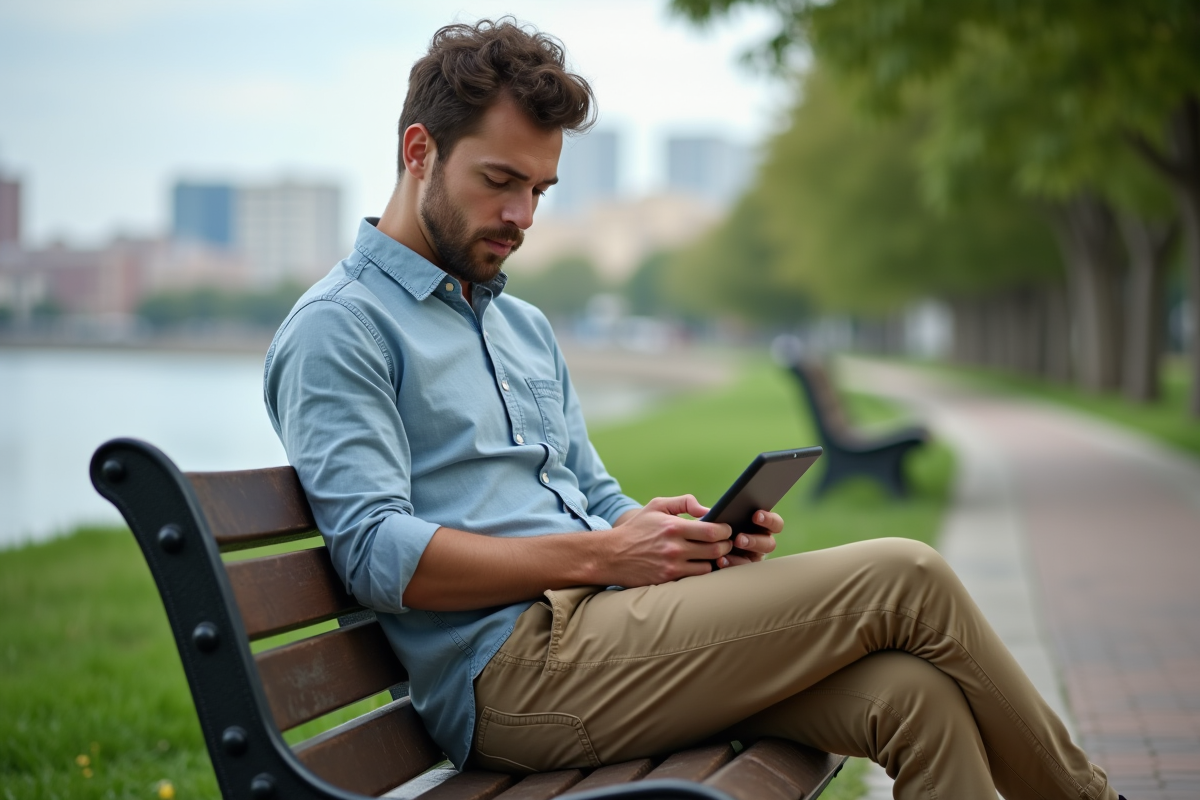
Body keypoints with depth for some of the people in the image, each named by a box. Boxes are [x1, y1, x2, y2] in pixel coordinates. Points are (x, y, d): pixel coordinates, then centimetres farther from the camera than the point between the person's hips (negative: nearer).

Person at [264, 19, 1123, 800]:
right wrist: (603, 555, -16)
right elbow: (378, 554, -14)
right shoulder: (338, 330, -2)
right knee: (902, 579, -13)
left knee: (913, 694, -17)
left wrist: (697, 542, 3)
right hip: (512, 667, -8)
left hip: (598, 628, 8)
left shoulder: (527, 327, 25)